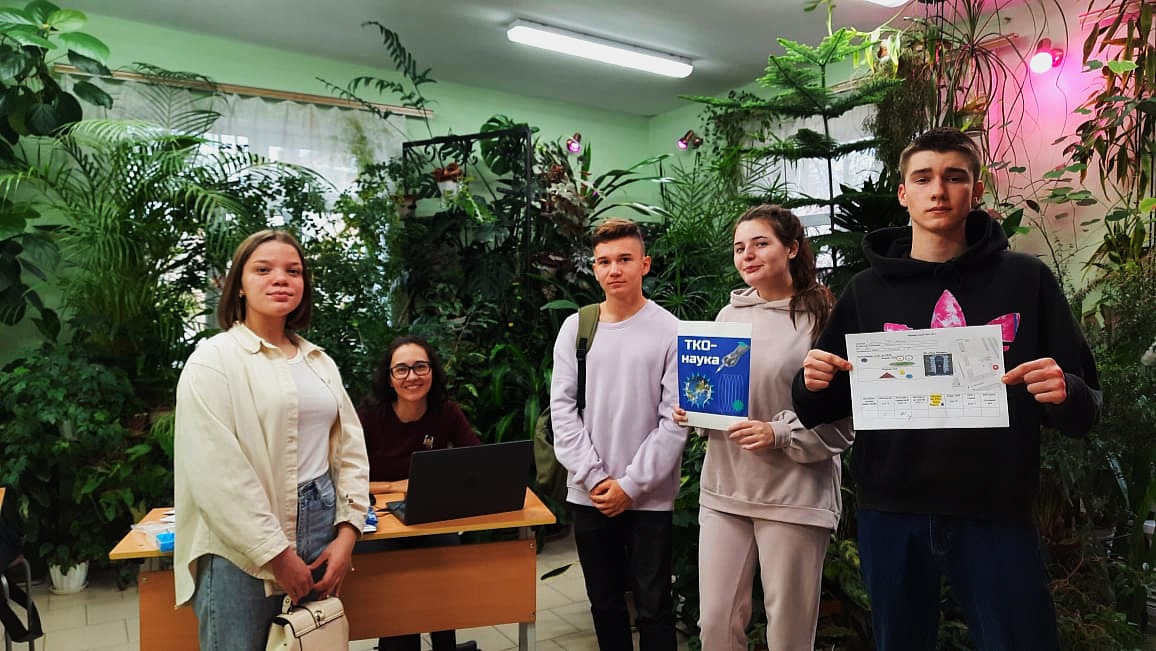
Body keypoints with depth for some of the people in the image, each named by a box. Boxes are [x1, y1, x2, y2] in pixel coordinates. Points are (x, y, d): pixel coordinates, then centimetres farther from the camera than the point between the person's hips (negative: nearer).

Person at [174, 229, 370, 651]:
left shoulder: (320, 362, 10)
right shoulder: (214, 359, -7)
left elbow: (350, 451, 9)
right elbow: (217, 472, -15)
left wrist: (346, 533, -2)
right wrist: (277, 554, -14)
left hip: (321, 532, 6)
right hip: (243, 548, -5)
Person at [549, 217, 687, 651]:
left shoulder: (670, 330, -6)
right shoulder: (575, 328, 3)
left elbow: (675, 419, -9)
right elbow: (562, 408, 0)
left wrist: (631, 485, -11)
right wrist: (594, 478, -8)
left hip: (649, 498, -2)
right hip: (589, 496, 3)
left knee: (654, 608, 10)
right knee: (604, 603, 17)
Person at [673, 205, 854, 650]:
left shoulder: (822, 318, -7)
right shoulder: (728, 315, 8)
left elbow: (844, 416, -10)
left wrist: (779, 434, -20)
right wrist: (691, 412, 0)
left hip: (795, 495, -4)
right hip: (723, 489, 5)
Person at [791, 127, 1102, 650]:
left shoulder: (1025, 280, 1)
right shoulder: (868, 291, 4)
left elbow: (1085, 407, 2)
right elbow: (822, 408, 7)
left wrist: (1065, 394, -20)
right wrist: (813, 386, -15)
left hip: (997, 514, -1)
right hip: (890, 514, 2)